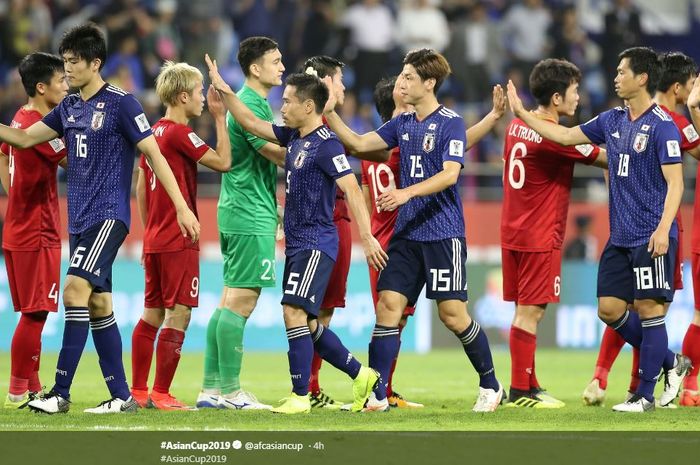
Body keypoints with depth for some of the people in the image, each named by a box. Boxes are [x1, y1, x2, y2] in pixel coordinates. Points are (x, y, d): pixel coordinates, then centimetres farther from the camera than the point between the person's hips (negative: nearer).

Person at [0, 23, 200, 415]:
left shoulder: (121, 103, -8)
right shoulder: (70, 107, 12)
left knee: (76, 289, -19)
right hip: (80, 218, 8)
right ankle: (122, 396, 12)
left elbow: (154, 154, -9)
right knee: (98, 304, 8)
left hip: (109, 215, -8)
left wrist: (182, 207, -12)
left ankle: (61, 392, -19)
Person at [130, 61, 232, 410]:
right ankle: (160, 395, -7)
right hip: (179, 242, -9)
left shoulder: (154, 132, 13)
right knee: (178, 315, -6)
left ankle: (138, 391, 15)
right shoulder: (180, 134, -13)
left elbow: (140, 189, 17)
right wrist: (220, 117, -7)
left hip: (154, 240, 9)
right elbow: (223, 162, -12)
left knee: (152, 315, 13)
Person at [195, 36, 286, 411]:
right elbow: (277, 152, -20)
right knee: (240, 301, -9)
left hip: (241, 212, 10)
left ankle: (211, 389, 10)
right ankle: (231, 392, -8)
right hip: (250, 215, -10)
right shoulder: (249, 104, -13)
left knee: (231, 300, 9)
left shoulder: (255, 102, 19)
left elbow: (274, 152, 21)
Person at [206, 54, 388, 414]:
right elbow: (252, 124, 21)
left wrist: (366, 237, -26)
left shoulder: (326, 144, -14)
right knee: (306, 322, 11)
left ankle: (300, 396, -12)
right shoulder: (294, 137, 12)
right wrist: (224, 91, 15)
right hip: (297, 244, 9)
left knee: (294, 311, -15)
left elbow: (351, 188, -20)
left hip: (316, 244, -9)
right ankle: (360, 375, 22)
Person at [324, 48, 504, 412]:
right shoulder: (403, 124, 12)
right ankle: (376, 395, -4)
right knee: (388, 306, -4)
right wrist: (330, 114, 5)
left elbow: (449, 174, -19)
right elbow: (359, 143, 16)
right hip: (406, 233, 6)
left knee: (453, 314, -5)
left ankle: (490, 385, 13)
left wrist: (407, 193, -30)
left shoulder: (451, 124, -8)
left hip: (443, 234, -6)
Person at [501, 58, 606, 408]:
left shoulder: (517, 126, 8)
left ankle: (529, 385, 20)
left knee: (525, 311, 13)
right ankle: (520, 392, -3)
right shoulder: (556, 137, -17)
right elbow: (605, 159, -10)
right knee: (529, 313, -5)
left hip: (513, 232, 9)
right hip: (540, 238, -9)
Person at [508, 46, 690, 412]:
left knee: (648, 309, -4)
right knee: (610, 309, 7)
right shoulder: (613, 120, 11)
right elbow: (566, 136, 19)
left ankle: (645, 394, 2)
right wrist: (521, 113, 17)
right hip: (620, 237, 8)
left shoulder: (662, 125, -12)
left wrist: (664, 228, -24)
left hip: (651, 238, -8)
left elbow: (675, 182, -15)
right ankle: (670, 363, 22)